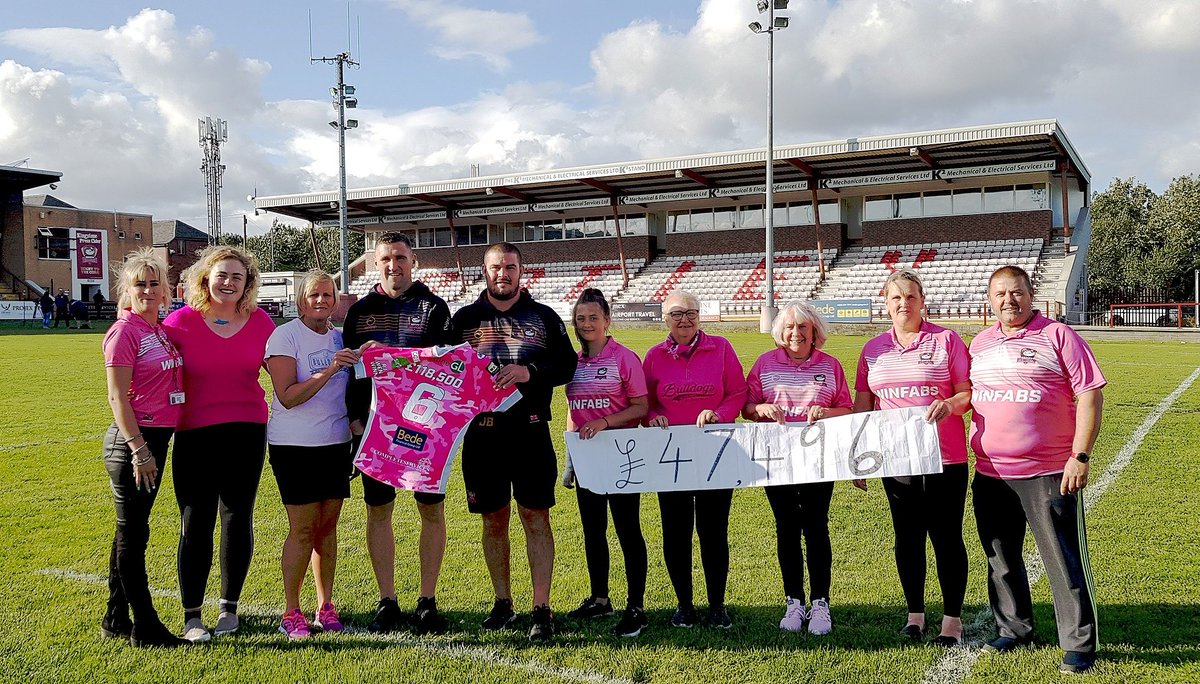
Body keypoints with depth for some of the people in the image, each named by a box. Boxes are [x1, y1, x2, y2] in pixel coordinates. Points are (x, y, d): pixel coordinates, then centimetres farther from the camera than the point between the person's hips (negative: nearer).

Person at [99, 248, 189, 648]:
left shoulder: (161, 330, 12)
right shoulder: (124, 332, -11)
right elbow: (117, 396, -16)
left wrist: (152, 446, 13)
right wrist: (138, 448, -20)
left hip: (157, 439, 8)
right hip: (132, 441, -8)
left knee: (131, 531, 15)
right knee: (133, 533, 0)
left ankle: (116, 620, 26)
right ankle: (146, 627, 7)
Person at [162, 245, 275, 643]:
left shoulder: (260, 322, 3)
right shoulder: (182, 321, -4)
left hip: (247, 432, 2)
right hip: (195, 434, -2)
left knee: (238, 518, 9)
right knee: (196, 522, 1)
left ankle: (229, 606, 23)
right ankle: (191, 614, 13)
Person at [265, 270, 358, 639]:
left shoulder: (339, 337, 10)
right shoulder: (285, 336, -8)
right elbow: (288, 397, -18)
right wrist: (329, 370, -26)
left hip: (335, 443, 5)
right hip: (295, 446, -5)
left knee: (328, 526, 9)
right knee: (302, 529, -2)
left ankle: (326, 606, 20)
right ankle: (290, 613, 10)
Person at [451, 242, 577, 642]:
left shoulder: (544, 317, 6)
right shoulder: (465, 318, 9)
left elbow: (568, 366, 3)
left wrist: (530, 373, -14)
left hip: (530, 431, -1)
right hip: (482, 432, 2)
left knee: (535, 517, -1)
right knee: (494, 519, 10)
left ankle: (542, 609, 5)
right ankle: (502, 603, 23)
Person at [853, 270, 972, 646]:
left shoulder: (946, 340, -1)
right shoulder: (873, 349, 9)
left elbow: (969, 391, -2)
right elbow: (862, 405, 11)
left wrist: (951, 404, -25)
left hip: (945, 458, -3)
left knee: (946, 537, 3)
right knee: (907, 537, 12)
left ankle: (952, 619, 15)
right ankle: (915, 614, 26)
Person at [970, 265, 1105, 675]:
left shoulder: (1057, 336, -6)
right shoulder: (980, 344, 11)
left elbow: (1090, 395, -9)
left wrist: (1080, 456, -15)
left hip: (1048, 473, -5)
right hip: (990, 473, 6)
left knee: (1065, 560, 1)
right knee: (1001, 558, 15)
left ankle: (1079, 645, 13)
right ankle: (1013, 629, 32)